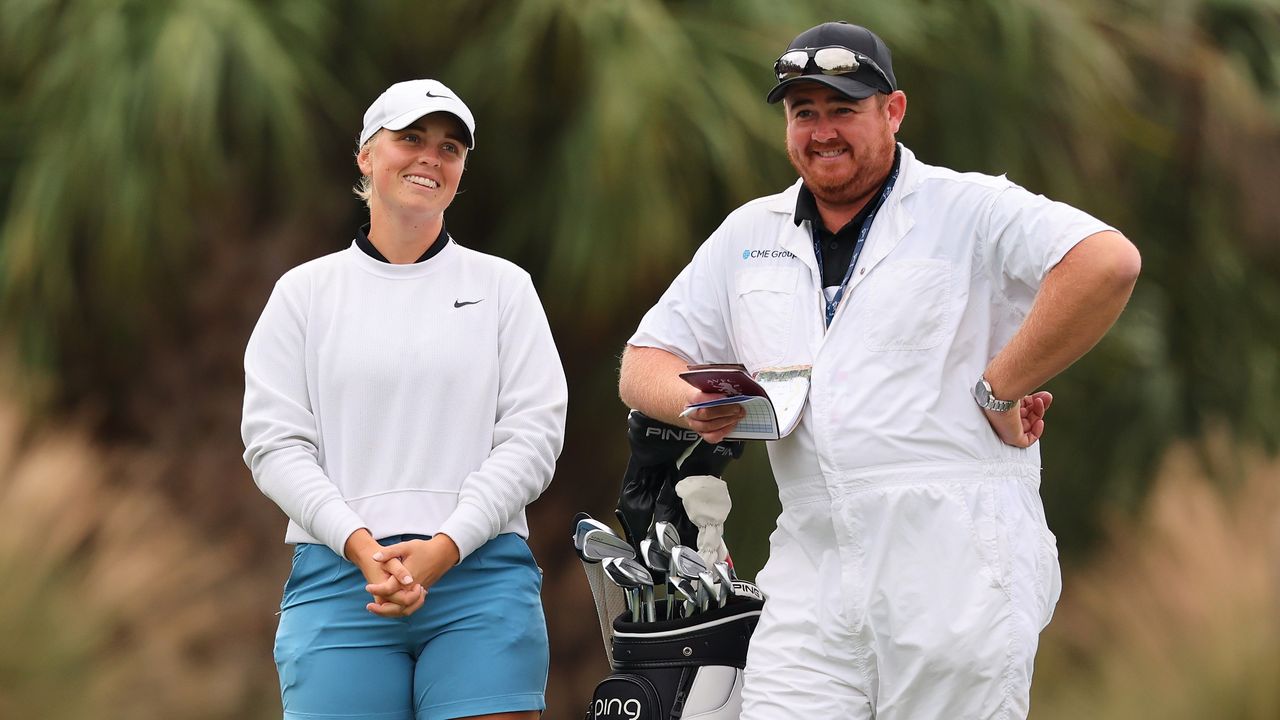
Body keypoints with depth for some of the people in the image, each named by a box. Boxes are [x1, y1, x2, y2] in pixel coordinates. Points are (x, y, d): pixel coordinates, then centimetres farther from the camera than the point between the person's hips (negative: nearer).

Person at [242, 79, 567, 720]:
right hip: (337, 576, 0)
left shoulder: (503, 287, 13)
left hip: (479, 574, 0)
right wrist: (359, 545, -11)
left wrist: (446, 547, -10)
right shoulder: (306, 292, 12)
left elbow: (533, 435, 3)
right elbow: (275, 443, 4)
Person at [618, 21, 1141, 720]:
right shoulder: (749, 235, 19)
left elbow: (1108, 263, -15)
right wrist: (699, 406, -3)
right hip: (811, 576, 4)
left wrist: (999, 390, -14)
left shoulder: (967, 210, 1)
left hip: (957, 560, -4)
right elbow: (643, 366, 21)